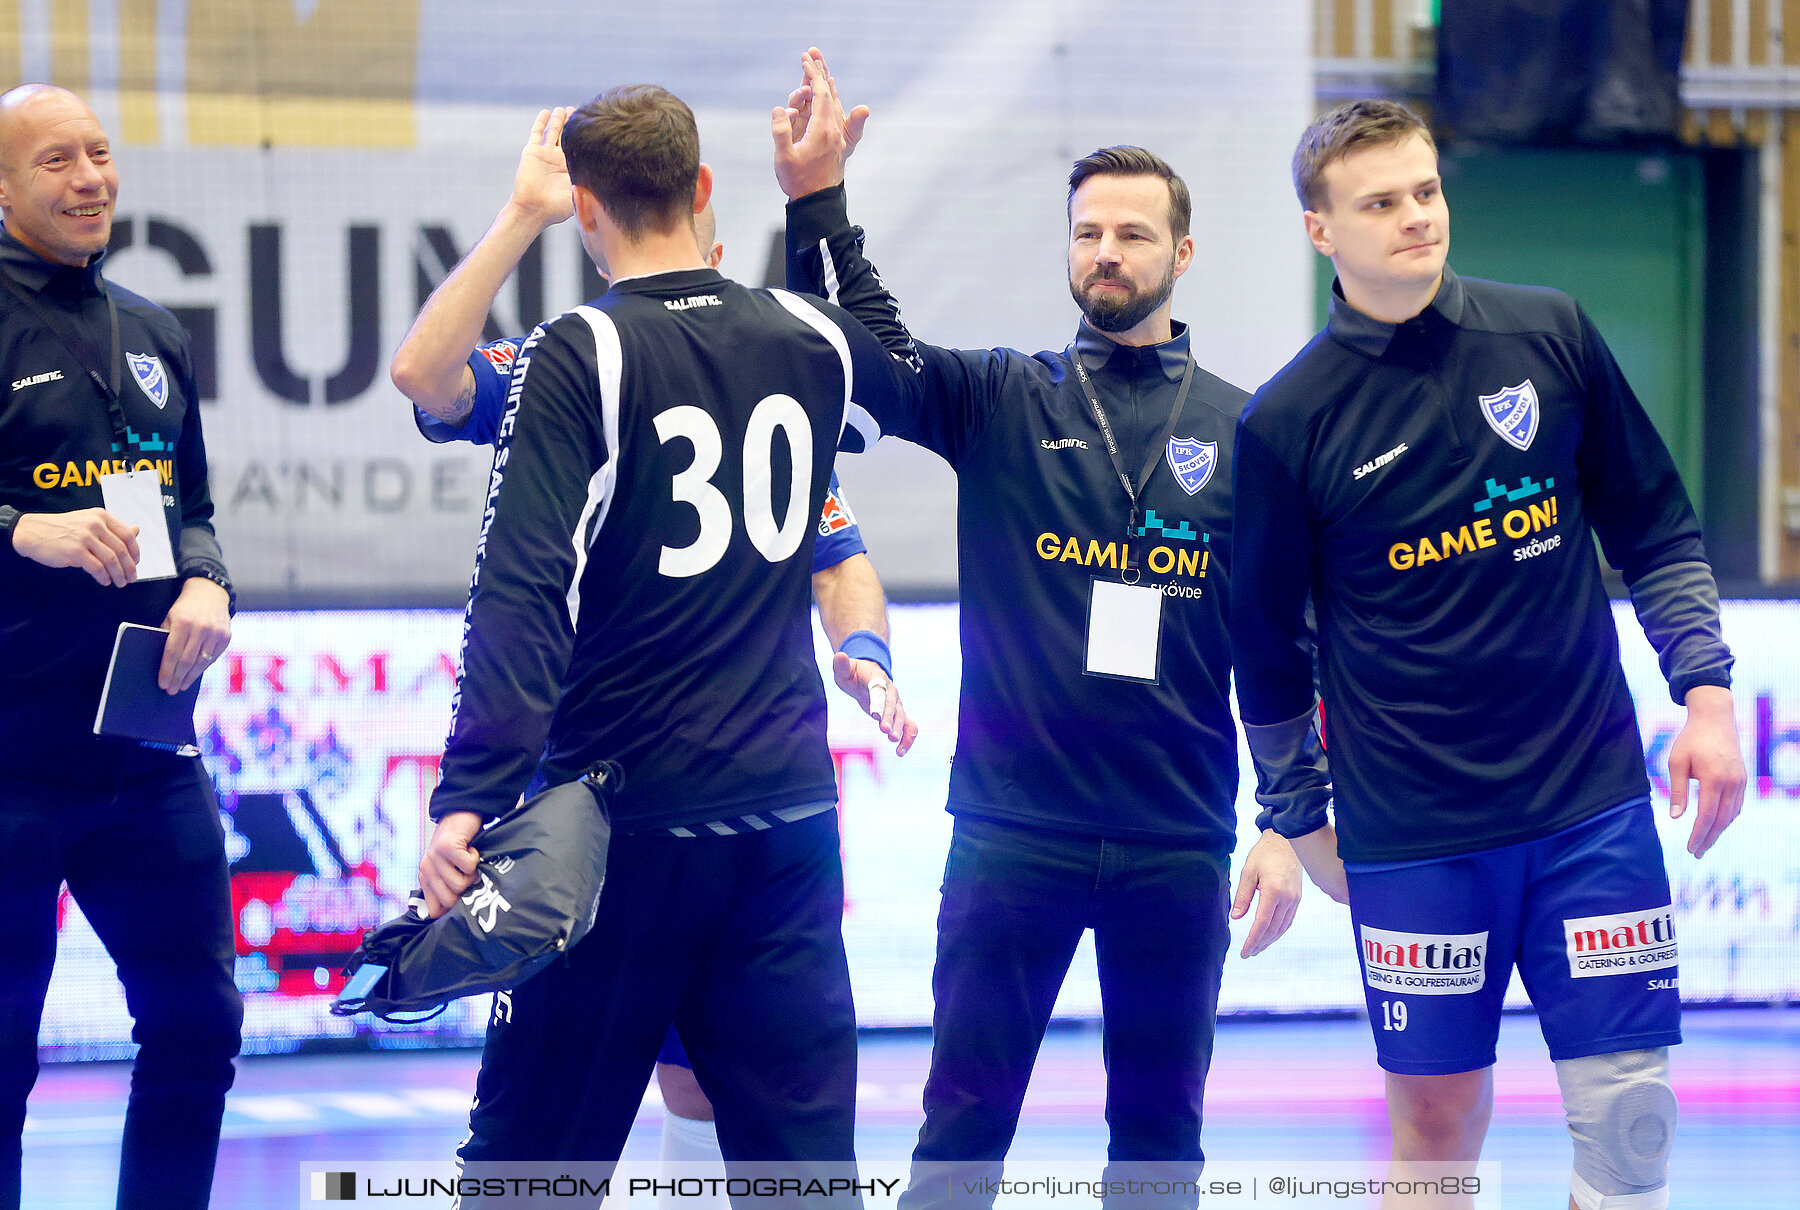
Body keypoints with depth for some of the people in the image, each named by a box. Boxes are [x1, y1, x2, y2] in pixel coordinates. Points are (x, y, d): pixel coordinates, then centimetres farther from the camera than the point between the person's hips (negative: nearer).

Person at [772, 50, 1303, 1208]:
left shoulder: (1239, 429, 5)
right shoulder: (999, 403, 4)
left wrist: (1288, 827, 0)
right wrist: (819, 203, -23)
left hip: (1177, 845, 1)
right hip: (1011, 835, -1)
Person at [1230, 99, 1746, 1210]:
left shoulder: (1552, 336, 2)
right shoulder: (1286, 424, -4)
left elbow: (1658, 533, 11)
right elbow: (1270, 644, 6)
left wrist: (1706, 691, 3)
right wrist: (1300, 818, 10)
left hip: (1594, 803, 2)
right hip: (1410, 835, -2)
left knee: (1629, 1116, -1)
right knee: (1437, 1117, 4)